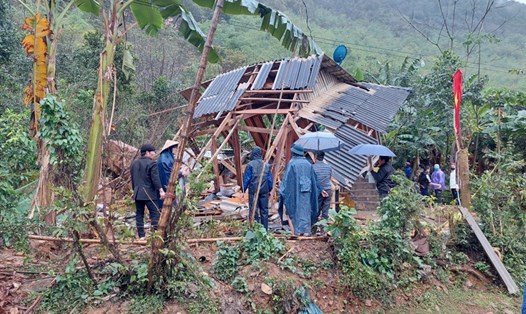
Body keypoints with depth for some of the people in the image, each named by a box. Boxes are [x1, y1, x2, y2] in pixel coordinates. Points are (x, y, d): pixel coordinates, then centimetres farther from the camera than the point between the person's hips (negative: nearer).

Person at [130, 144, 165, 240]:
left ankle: (141, 235, 12)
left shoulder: (134, 163, 14)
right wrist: (161, 190, -13)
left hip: (137, 193, 7)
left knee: (139, 214, 10)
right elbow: (155, 179, -15)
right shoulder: (151, 163, -9)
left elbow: (132, 179, 21)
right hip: (149, 193, -7)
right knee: (155, 213, -3)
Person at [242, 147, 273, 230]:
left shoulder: (250, 165, -7)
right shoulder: (266, 165, 5)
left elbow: (246, 179, -6)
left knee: (253, 210, 2)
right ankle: (265, 229, 14)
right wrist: (269, 189, 20)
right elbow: (270, 179, 9)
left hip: (253, 190, -4)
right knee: (264, 210, 9)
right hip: (264, 191, 4)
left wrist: (243, 190, 2)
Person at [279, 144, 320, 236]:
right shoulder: (308, 163, 7)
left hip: (296, 190, -4)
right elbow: (313, 179, 12)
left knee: (297, 209, 3)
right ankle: (306, 230, 9)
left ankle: (298, 230, 4)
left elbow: (286, 177, -9)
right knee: (306, 209, 9)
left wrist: (282, 190, -4)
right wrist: (315, 192, 21)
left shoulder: (292, 163, -8)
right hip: (306, 190, 4)